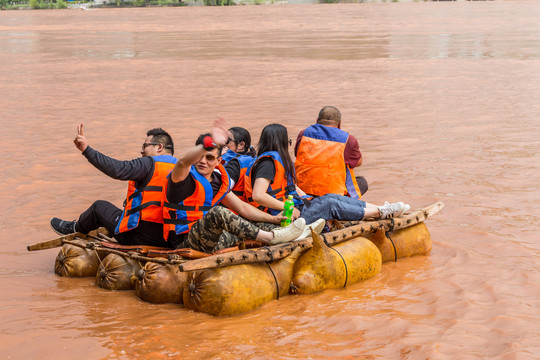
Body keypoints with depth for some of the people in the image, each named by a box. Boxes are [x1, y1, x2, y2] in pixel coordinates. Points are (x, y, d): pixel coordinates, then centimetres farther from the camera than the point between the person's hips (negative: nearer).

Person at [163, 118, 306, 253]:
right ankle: (271, 237, -23)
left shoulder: (218, 180, 13)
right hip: (185, 242, -8)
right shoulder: (184, 176, -10)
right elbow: (183, 161, -36)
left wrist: (273, 219, 10)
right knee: (217, 213, -31)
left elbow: (242, 208, 19)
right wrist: (210, 143, -51)